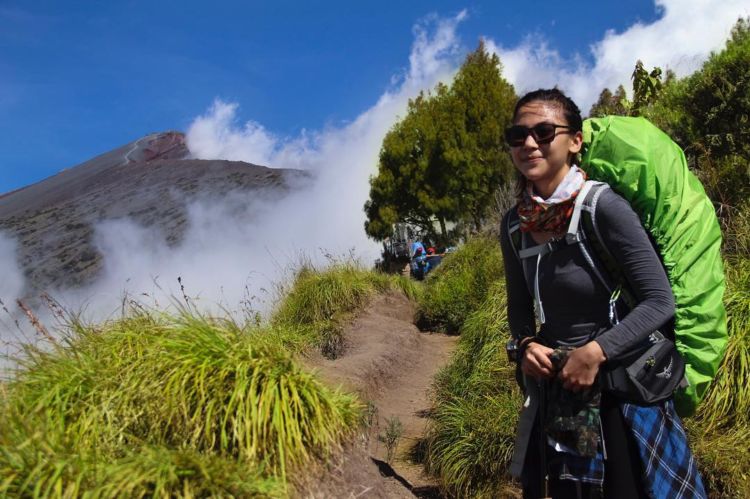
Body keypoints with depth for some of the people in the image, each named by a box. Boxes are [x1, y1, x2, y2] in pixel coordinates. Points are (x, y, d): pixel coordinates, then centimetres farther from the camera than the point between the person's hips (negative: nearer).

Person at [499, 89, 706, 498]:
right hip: (556, 389, 5)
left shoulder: (603, 206, -20)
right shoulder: (514, 223, -3)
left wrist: (595, 352, -25)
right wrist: (525, 344, -9)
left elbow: (660, 301, -18)